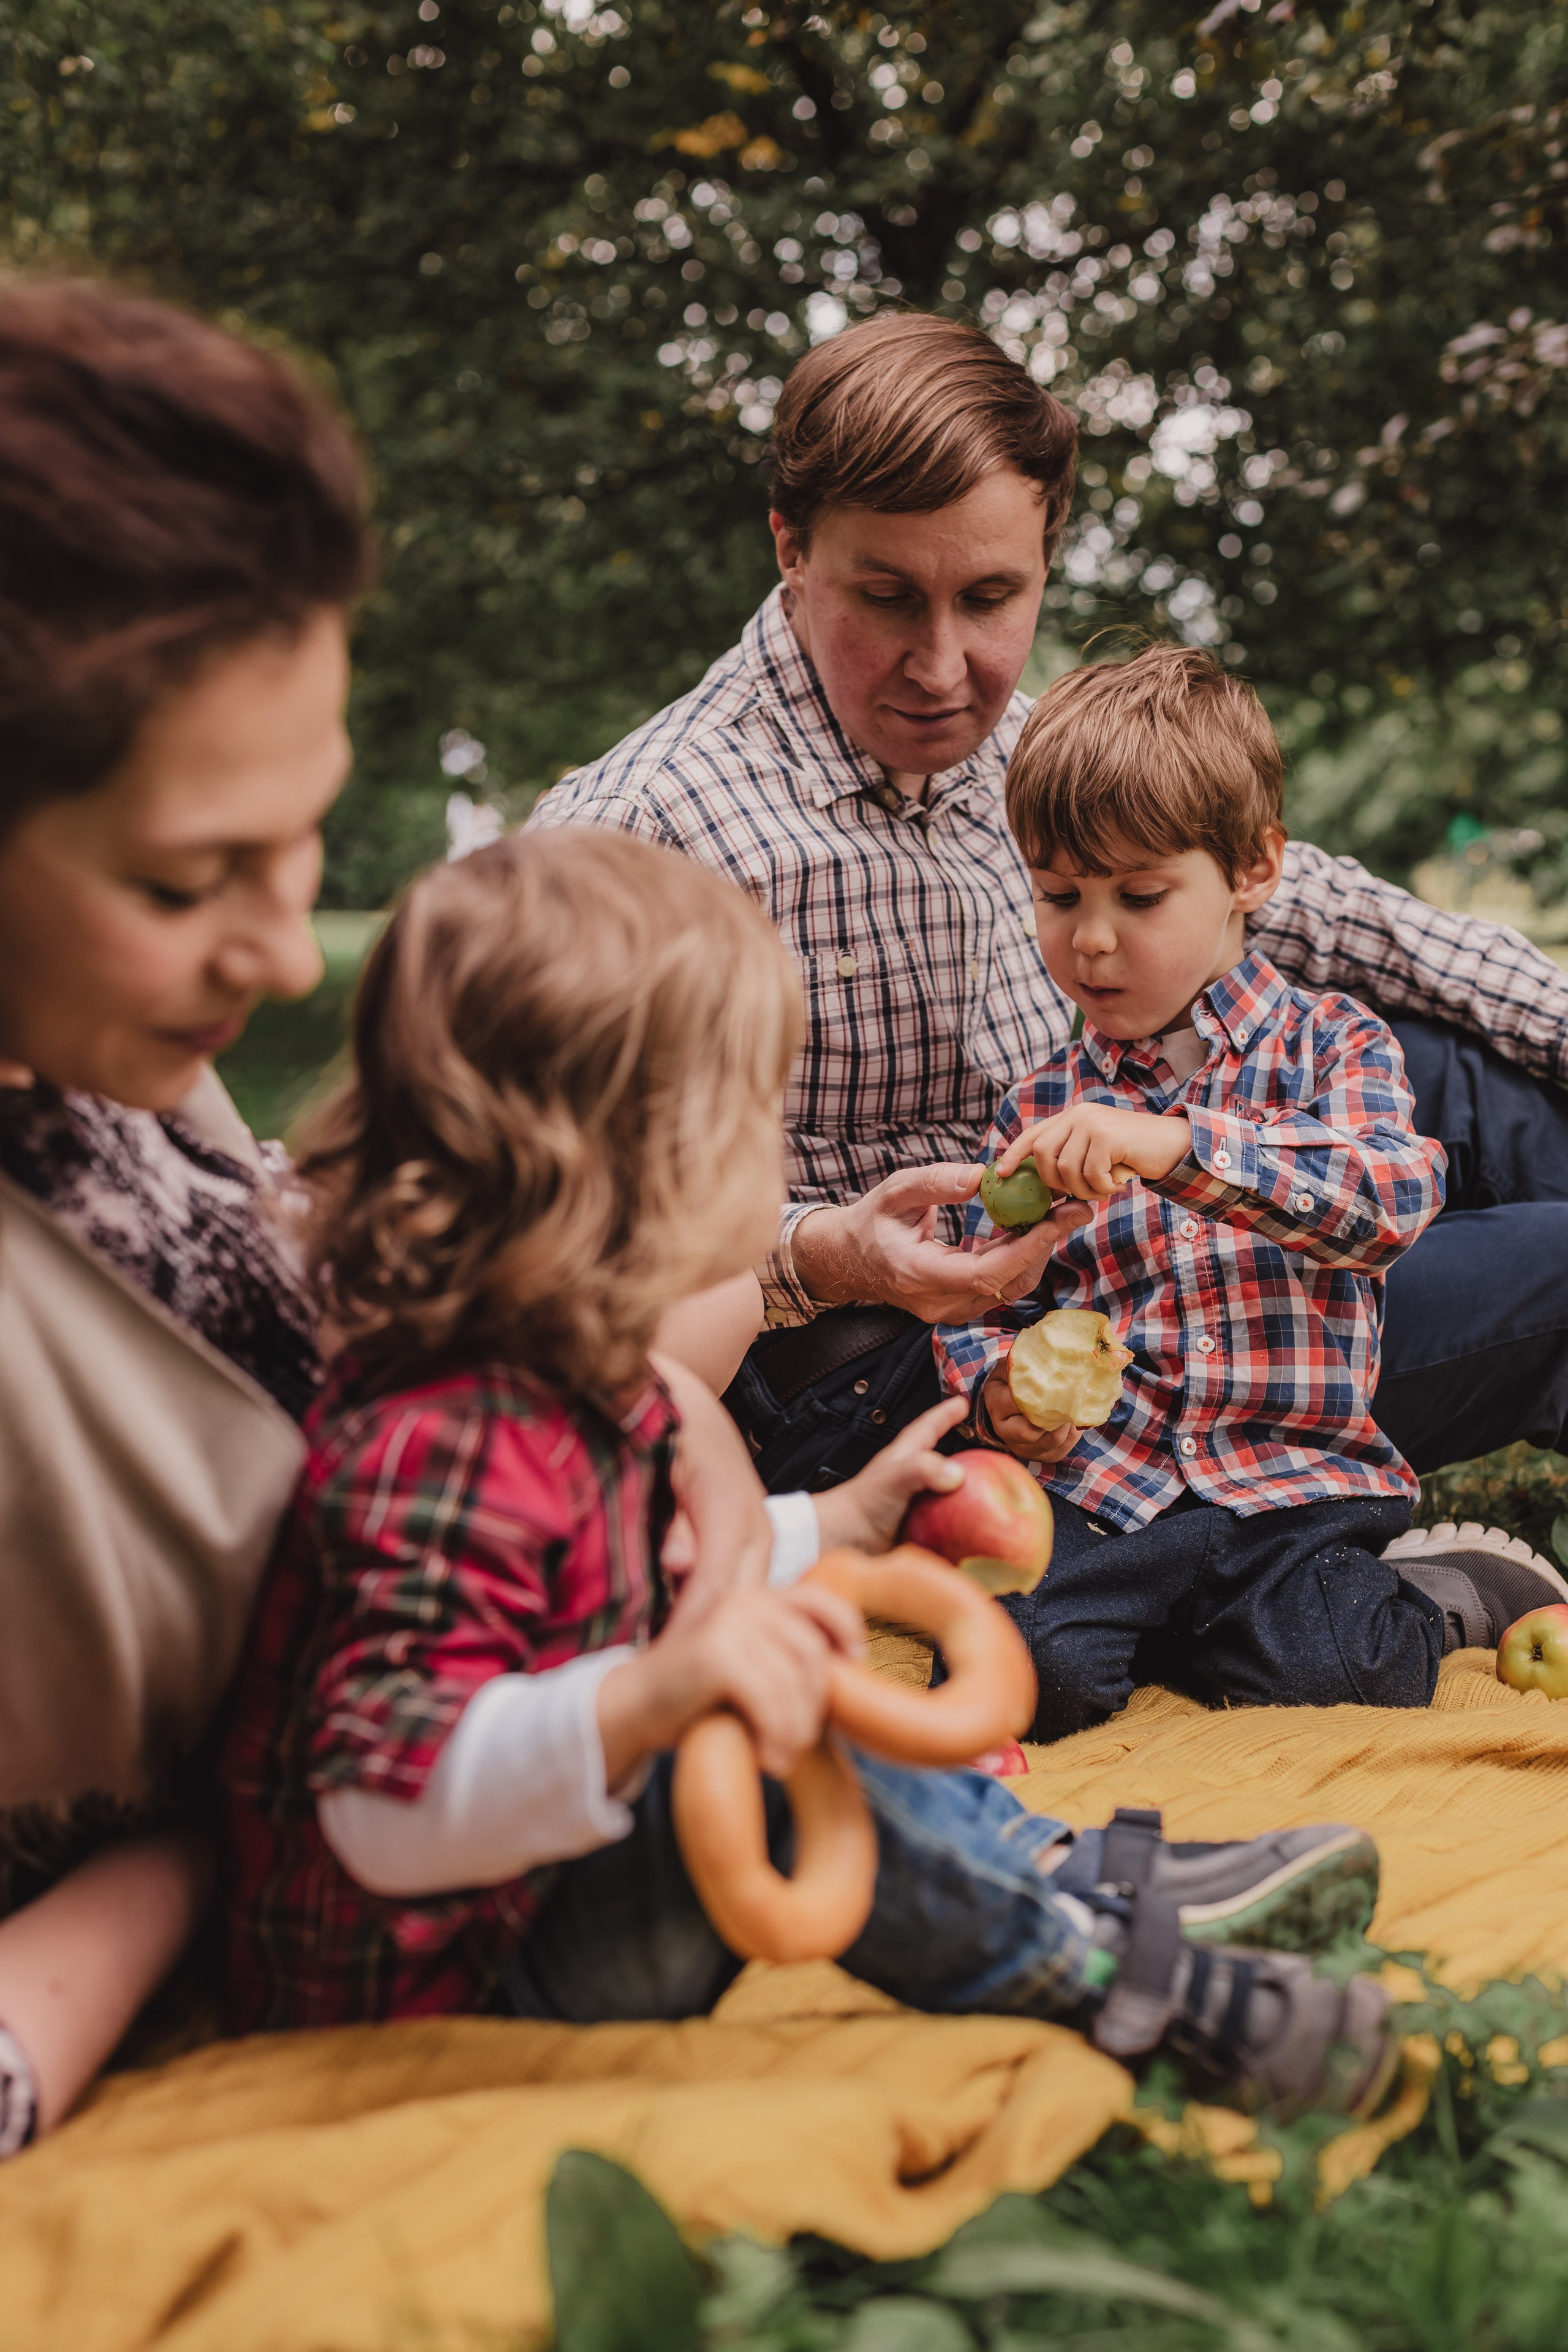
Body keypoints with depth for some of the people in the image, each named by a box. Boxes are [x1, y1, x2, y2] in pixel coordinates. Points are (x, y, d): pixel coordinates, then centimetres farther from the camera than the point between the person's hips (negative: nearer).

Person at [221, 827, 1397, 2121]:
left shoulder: (572, 1372, 4)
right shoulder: (444, 1449, -32)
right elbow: (384, 1811, -39)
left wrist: (835, 1528, 25)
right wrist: (647, 1700, -51)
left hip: (569, 1862, 11)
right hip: (450, 1974, -11)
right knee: (781, 1762, -28)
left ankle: (1088, 1880, 8)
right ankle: (1133, 1979, -13)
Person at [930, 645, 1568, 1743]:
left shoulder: (1333, 1044, 3)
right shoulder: (1040, 1107, 11)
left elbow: (1393, 1195, -18)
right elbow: (984, 1307, 15)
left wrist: (1179, 1145, -32)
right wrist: (1001, 1391, -9)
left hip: (1295, 1476, -1)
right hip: (1100, 1479, 2)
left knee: (1315, 1668, -26)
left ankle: (1457, 1596, 7)